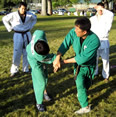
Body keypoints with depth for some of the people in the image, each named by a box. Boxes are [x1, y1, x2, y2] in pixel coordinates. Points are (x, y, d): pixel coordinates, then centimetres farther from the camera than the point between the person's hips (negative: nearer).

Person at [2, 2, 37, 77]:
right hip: (18, 36, -3)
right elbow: (5, 19, 5)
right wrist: (10, 28, 1)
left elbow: (35, 18, 20)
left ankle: (26, 69, 19)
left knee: (27, 53, 8)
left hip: (27, 35, 3)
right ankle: (14, 70, 10)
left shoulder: (29, 15, -3)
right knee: (17, 54, -4)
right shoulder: (13, 15, -11)